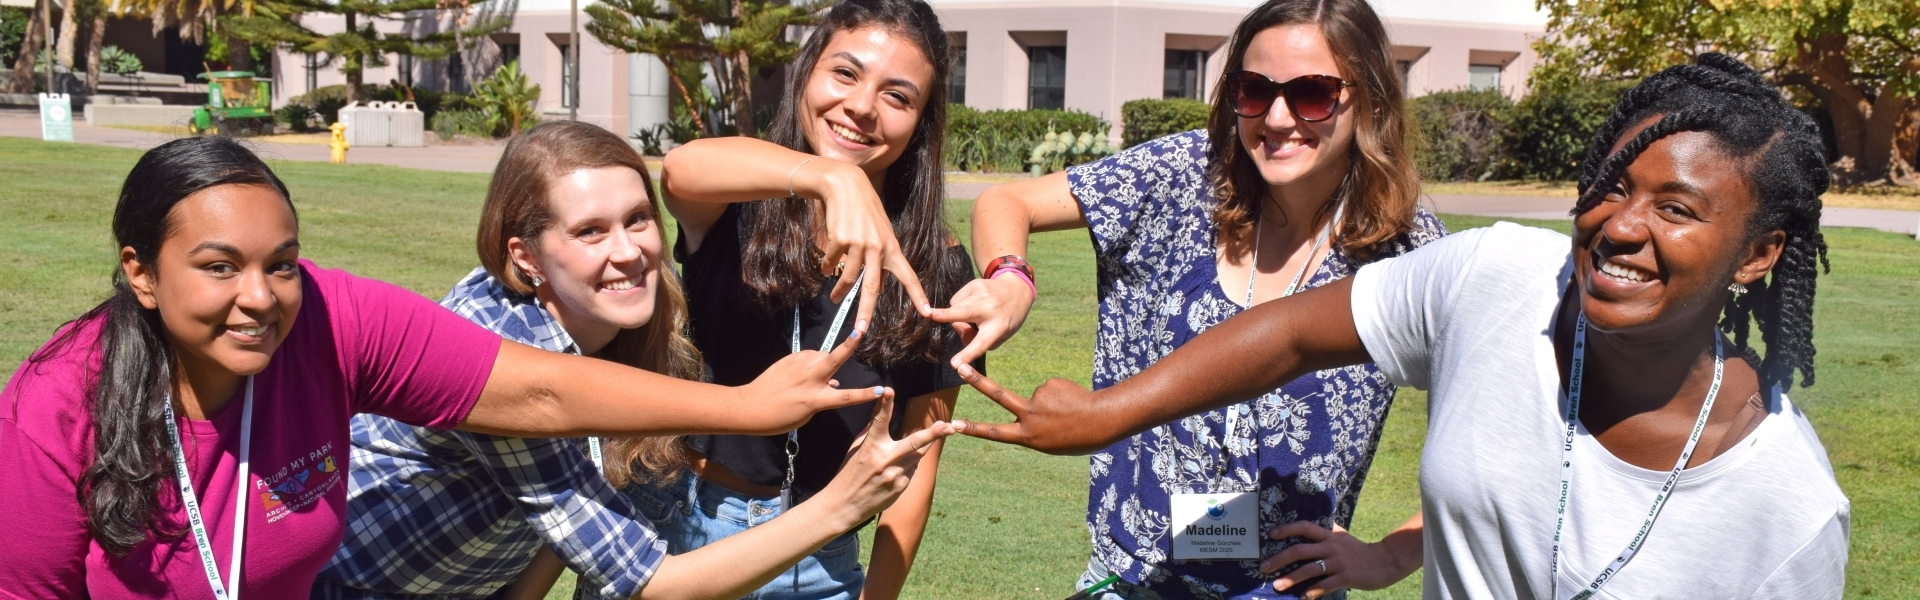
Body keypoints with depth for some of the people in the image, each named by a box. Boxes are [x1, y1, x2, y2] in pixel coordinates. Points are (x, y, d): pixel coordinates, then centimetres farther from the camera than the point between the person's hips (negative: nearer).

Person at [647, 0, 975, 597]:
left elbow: (915, 469, -4)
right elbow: (681, 168, -33)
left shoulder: (936, 271, -6)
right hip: (669, 523, 0)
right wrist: (834, 178, -50)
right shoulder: (739, 208, -8)